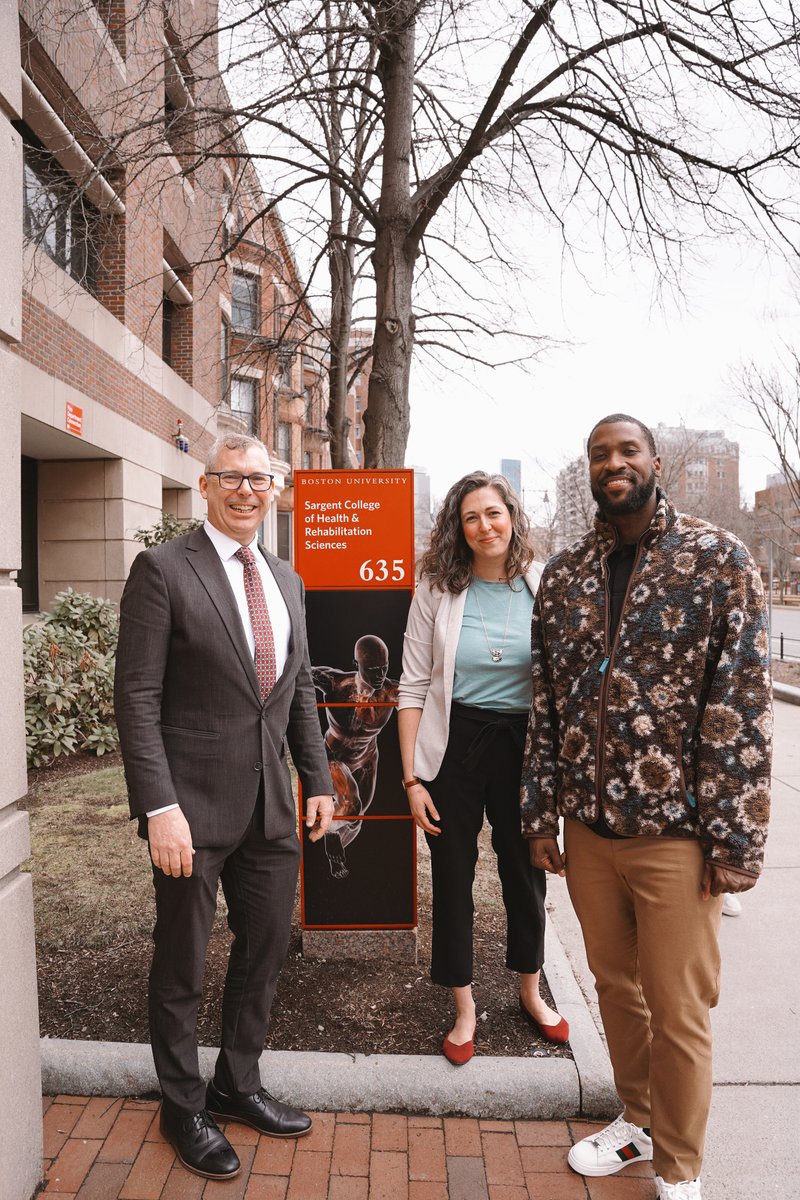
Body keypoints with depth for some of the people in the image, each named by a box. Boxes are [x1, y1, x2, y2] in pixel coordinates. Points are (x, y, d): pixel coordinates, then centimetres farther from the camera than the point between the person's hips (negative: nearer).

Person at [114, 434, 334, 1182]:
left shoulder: (286, 580, 10)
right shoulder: (164, 569, -10)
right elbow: (137, 697, -14)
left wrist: (317, 779, 11)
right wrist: (159, 806, -19)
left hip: (271, 806, 6)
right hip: (193, 805, -6)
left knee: (265, 949, 18)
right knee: (181, 963, 12)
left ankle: (237, 1084, 41)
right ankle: (182, 1106, 35)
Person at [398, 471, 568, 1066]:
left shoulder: (545, 586, -2)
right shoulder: (438, 588, -4)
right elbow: (413, 687, -3)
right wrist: (412, 777, -7)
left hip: (523, 746, 1)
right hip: (453, 746, -1)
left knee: (526, 874, 15)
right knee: (453, 879, 10)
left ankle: (530, 990, 42)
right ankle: (465, 1008, 32)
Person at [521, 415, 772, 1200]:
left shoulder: (718, 560, -6)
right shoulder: (563, 574, 5)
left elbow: (743, 707, -9)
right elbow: (546, 703, 7)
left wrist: (735, 838, -11)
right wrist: (540, 816, 6)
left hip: (674, 832, -4)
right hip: (587, 826, 4)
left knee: (678, 1012, 9)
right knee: (615, 987, 19)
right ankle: (637, 1120, 44)